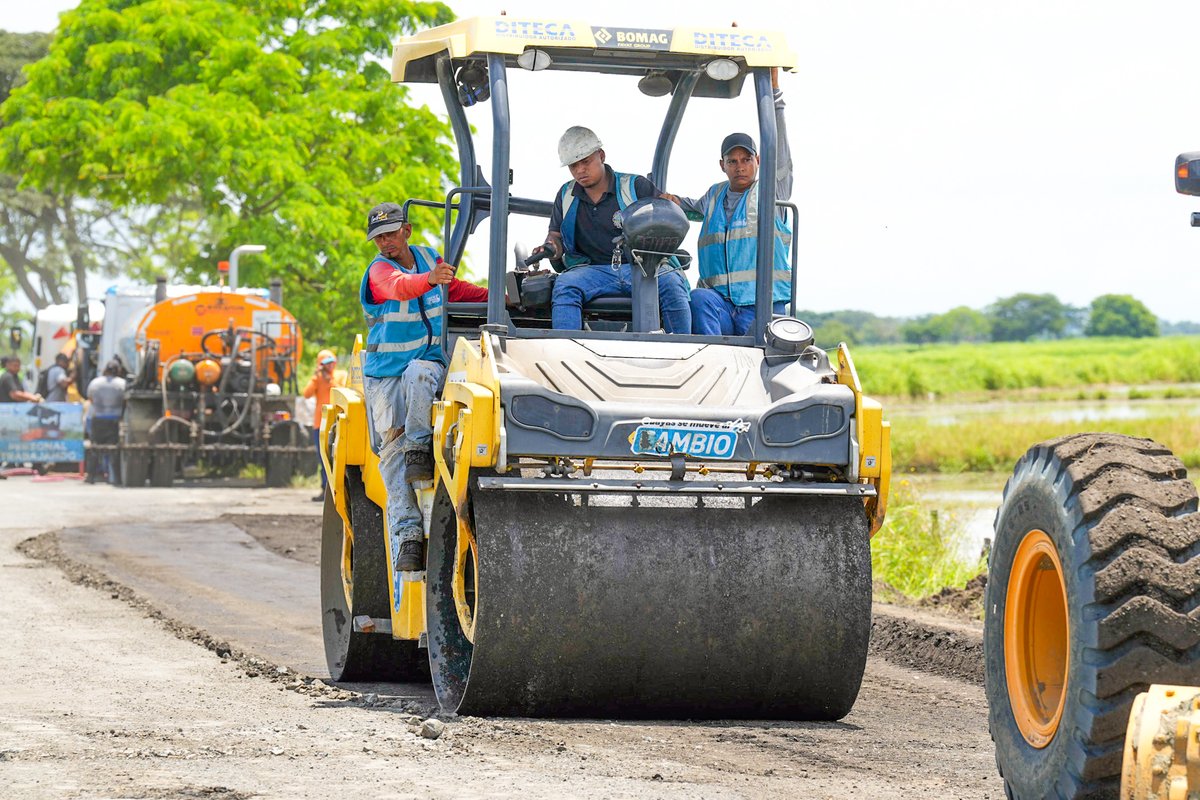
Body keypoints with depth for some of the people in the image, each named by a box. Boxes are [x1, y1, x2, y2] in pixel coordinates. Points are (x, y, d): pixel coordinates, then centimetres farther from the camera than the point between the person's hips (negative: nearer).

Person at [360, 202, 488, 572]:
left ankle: (420, 446, -25)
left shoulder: (430, 259, 7)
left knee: (418, 372, -36)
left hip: (430, 361, 2)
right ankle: (408, 534, -22)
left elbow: (458, 290, 25)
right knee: (391, 449, -15)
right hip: (385, 373, -2)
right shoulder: (379, 271, -9)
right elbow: (400, 287, -33)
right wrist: (428, 279, -54)